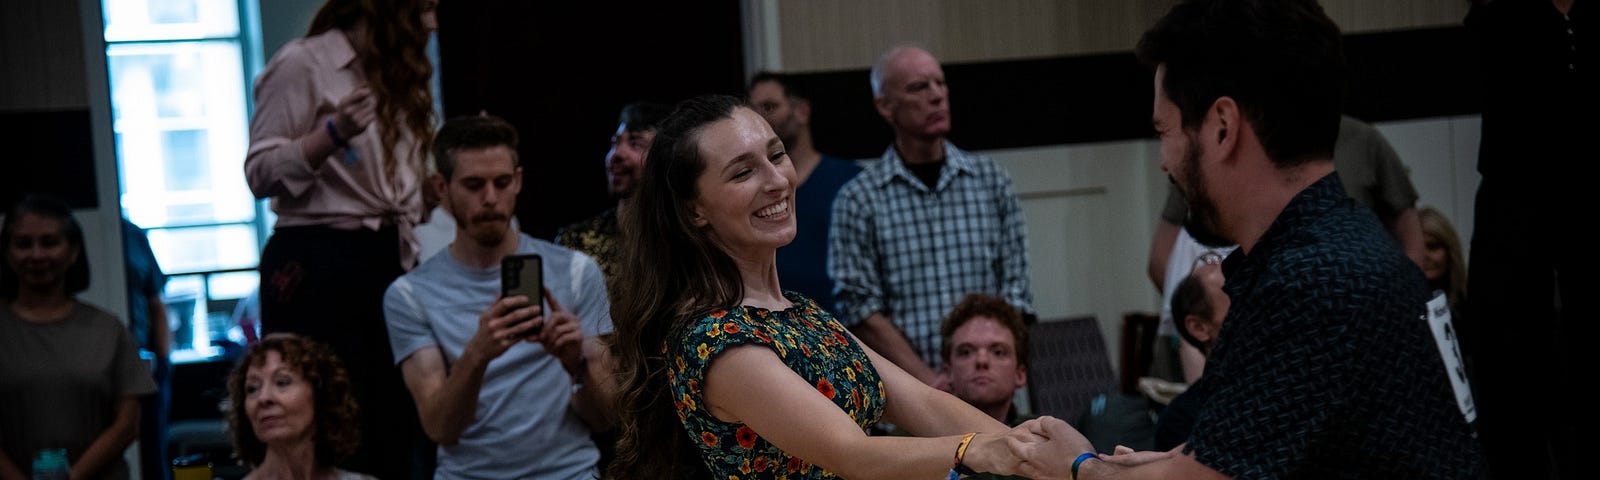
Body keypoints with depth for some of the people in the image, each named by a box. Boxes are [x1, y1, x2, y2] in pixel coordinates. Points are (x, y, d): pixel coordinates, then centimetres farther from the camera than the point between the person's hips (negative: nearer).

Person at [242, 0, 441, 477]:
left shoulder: (394, 76, 19)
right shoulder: (303, 62, -6)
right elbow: (260, 174, -11)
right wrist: (333, 133, -22)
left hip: (391, 260, 8)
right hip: (318, 264, -7)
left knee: (396, 425, 4)